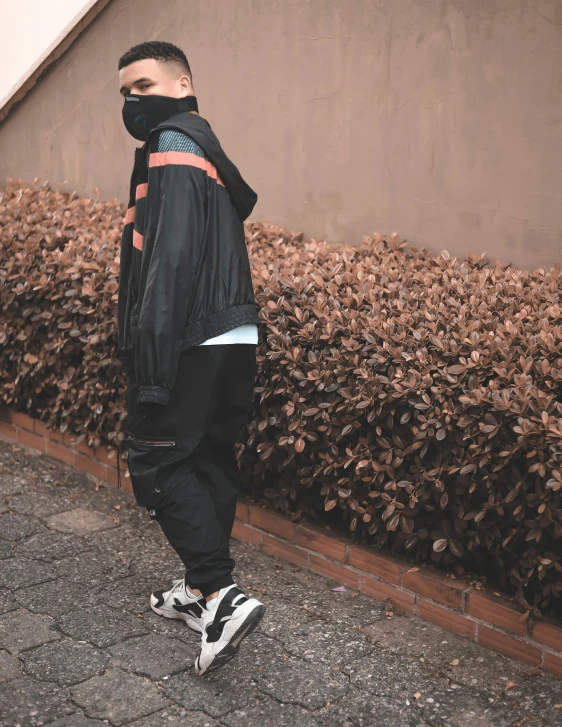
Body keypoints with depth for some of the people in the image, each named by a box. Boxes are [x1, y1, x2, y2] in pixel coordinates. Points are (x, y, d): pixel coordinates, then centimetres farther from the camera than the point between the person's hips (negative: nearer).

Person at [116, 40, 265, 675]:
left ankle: (222, 596, -10)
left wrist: (151, 361, -24)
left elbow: (171, 260, -21)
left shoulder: (172, 151, -10)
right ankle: (204, 589, 26)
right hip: (234, 340, 10)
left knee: (158, 460, -3)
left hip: (191, 343, -10)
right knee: (210, 460, 15)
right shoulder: (208, 152, 20)